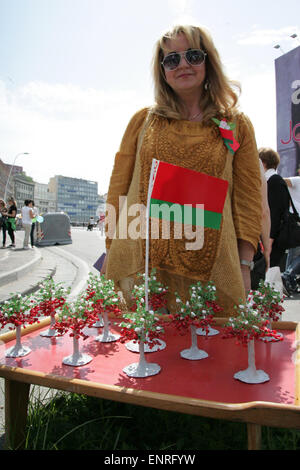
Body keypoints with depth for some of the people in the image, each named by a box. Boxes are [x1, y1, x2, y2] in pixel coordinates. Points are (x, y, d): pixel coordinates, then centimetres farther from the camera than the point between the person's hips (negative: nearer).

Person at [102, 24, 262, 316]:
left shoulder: (236, 126, 9)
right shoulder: (143, 121, 11)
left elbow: (248, 199, 6)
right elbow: (118, 187, 10)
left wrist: (244, 267, 0)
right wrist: (111, 255, 5)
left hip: (210, 270, 0)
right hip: (139, 264, 1)